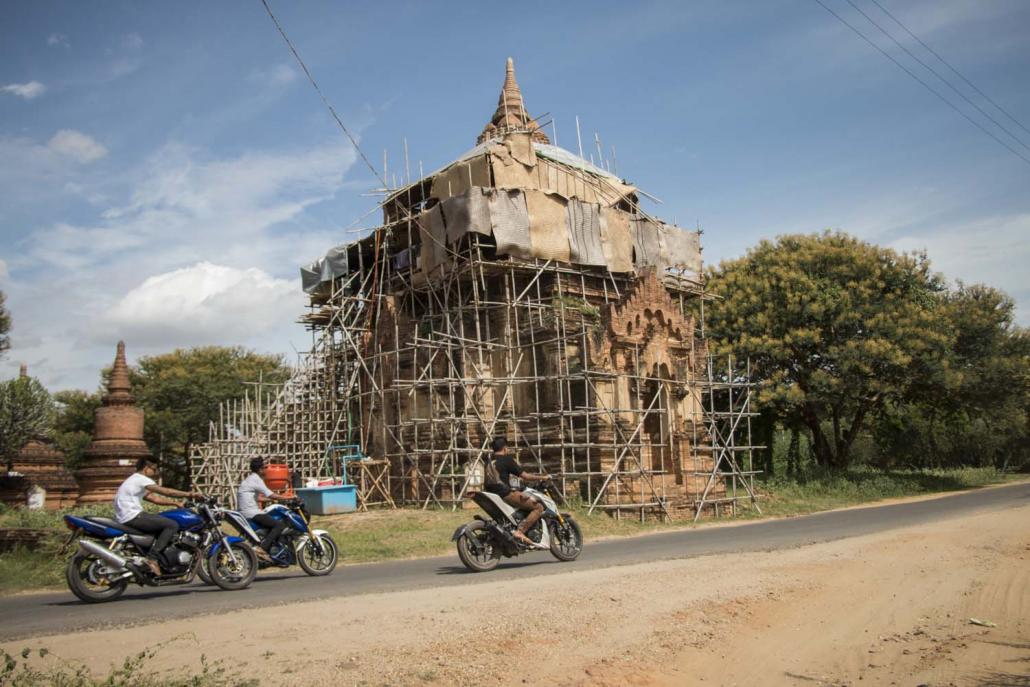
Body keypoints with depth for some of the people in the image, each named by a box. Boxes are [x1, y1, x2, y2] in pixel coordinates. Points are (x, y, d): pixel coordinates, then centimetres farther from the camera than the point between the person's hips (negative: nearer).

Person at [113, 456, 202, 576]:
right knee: (172, 525, -15)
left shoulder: (135, 480, 24)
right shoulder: (140, 478, -8)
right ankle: (152, 557, -17)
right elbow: (166, 491, -15)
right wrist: (189, 494, -11)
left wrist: (176, 503, 14)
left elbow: (155, 499, 21)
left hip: (124, 519, 11)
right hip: (132, 517, -11)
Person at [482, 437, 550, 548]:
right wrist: (543, 477, 6)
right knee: (538, 507, -10)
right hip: (506, 494, -9)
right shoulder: (506, 460, -6)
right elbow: (525, 476, -7)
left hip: (493, 495, 9)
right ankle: (520, 532, -23)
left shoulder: (489, 462, 18)